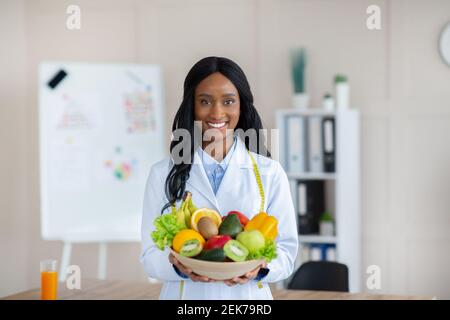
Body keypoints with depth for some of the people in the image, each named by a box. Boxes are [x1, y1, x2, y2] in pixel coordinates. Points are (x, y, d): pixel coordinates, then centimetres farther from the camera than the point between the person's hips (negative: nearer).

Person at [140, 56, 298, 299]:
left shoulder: (270, 173, 0)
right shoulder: (163, 174, 0)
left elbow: (286, 251, -1)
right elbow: (151, 254, -2)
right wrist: (177, 266, -23)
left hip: (247, 294, 0)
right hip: (185, 295, 0)